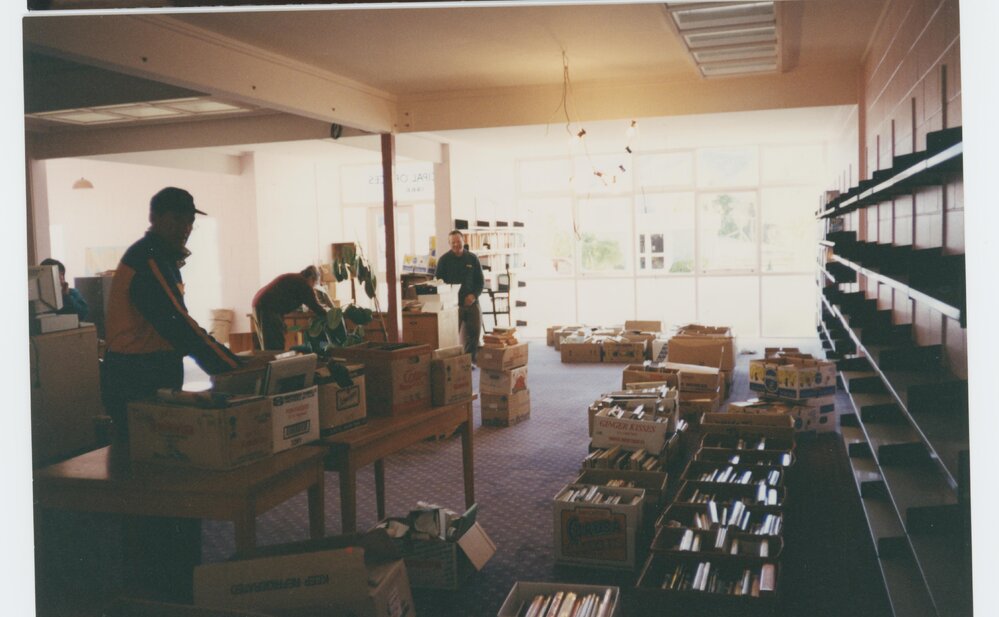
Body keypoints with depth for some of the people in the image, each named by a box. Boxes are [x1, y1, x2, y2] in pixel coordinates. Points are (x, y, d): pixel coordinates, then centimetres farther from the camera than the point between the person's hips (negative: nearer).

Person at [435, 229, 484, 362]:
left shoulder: (472, 258, 8)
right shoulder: (444, 260, 2)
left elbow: (480, 281, 10)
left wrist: (474, 295, -7)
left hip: (472, 301, 3)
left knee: (474, 332, 3)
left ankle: (470, 360, 15)